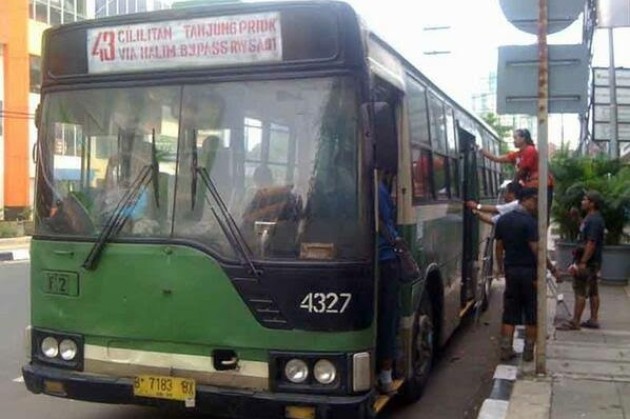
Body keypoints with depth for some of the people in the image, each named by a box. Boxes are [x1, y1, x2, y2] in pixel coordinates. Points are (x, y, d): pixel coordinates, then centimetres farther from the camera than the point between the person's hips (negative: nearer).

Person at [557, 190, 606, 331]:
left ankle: (575, 322, -4)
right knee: (593, 292, 13)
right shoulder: (591, 218, 14)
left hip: (587, 262, -10)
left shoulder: (594, 220, -18)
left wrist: (582, 263, -24)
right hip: (592, 262, 10)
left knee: (580, 292, -7)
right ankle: (594, 320, 19)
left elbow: (591, 243, -23)